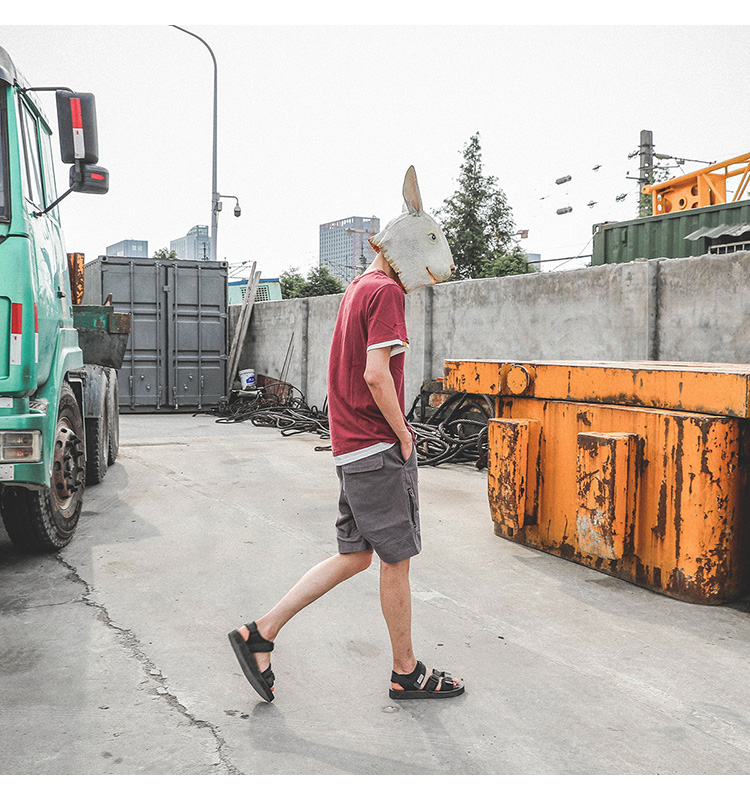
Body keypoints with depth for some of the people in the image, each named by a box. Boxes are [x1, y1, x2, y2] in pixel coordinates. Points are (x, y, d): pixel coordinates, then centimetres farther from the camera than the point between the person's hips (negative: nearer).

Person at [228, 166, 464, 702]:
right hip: (380, 447, -10)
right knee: (397, 561, 4)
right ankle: (407, 673, 20)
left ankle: (260, 634, 16)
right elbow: (376, 375, -22)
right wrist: (403, 432, -14)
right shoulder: (386, 292, -14)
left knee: (354, 557, 15)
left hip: (351, 447, 10)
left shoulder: (359, 287, 14)